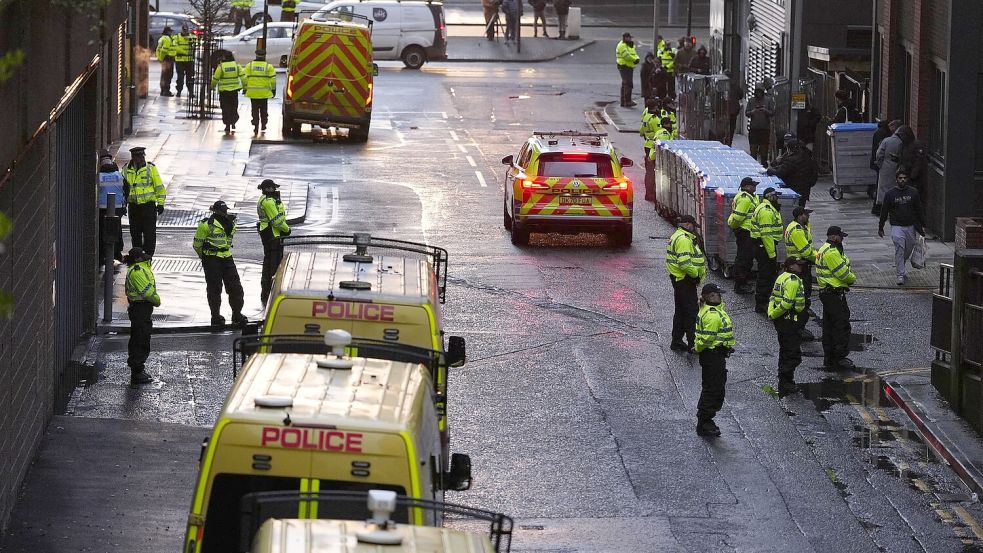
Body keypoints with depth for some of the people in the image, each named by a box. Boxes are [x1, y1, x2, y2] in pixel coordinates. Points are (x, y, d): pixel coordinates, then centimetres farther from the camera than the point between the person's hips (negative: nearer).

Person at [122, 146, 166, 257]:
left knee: (149, 232, -5)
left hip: (148, 205, -3)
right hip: (133, 205, 3)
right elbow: (123, 187, 17)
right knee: (135, 233, 8)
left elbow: (159, 187, 0)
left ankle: (148, 255, 1)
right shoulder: (126, 169, 5)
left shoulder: (151, 168, -3)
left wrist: (160, 203, -4)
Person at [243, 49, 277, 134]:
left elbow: (244, 78, 1)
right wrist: (273, 89, 9)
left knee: (255, 109, 4)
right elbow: (273, 79, -2)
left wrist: (244, 88, 10)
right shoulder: (268, 66, -2)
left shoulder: (249, 65, 1)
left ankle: (256, 125, -3)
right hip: (264, 92, 0)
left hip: (252, 92, 0)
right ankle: (263, 124, 20)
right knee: (264, 109, 15)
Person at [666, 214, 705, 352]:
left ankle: (676, 342, 24)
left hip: (679, 280, 11)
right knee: (691, 312, -6)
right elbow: (684, 263, -27)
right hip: (686, 281, -11)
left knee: (681, 312, 17)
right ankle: (693, 344, -5)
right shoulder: (683, 240, -20)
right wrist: (696, 274, -14)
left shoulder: (678, 236, 15)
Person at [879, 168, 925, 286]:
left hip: (910, 226, 3)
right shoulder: (890, 194, -3)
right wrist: (880, 228, 6)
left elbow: (919, 210, 10)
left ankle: (900, 266, 40)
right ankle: (900, 275, -14)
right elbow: (884, 212, 4)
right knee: (899, 248, -16)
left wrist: (921, 227, 11)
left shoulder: (913, 193, 2)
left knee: (909, 249, 12)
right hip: (896, 226, -3)